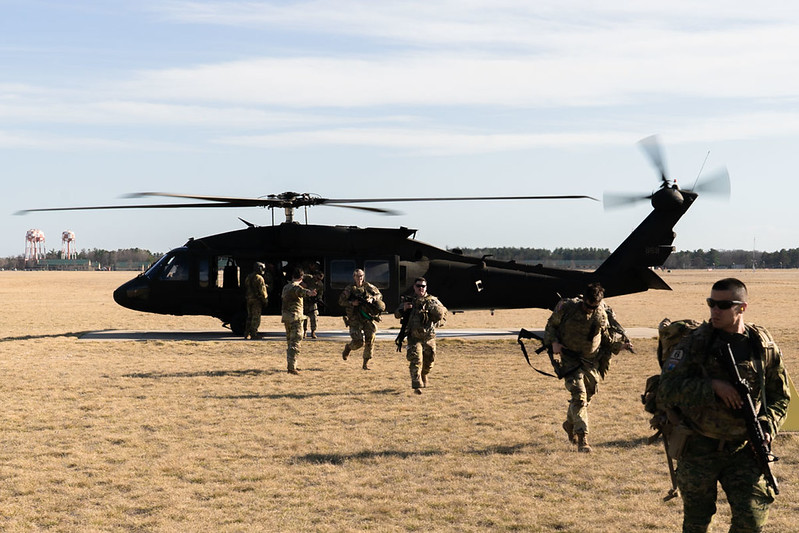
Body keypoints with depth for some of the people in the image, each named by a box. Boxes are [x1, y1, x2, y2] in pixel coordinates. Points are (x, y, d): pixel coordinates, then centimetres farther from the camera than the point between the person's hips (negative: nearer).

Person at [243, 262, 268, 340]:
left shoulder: (248, 277, 12)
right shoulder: (259, 278, -13)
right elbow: (262, 290, -15)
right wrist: (265, 299, -9)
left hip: (249, 299, 8)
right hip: (257, 299, -8)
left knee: (249, 316, 15)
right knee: (256, 317, -3)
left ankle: (247, 334, 15)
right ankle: (254, 334, -4)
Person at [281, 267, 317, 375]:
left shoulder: (286, 287, 16)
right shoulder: (296, 287, -12)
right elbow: (300, 291, -39)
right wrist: (308, 292, -60)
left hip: (286, 317, 9)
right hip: (295, 317, -9)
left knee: (289, 341, 18)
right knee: (295, 342, -10)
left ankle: (290, 365, 24)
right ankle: (292, 367, -16)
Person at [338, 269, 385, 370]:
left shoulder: (368, 286, 7)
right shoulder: (350, 289, 2)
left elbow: (379, 295, 10)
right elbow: (341, 301, 1)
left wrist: (372, 299, -11)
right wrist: (352, 303, -14)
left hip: (368, 317, 2)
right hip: (355, 319, -2)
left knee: (370, 340, -5)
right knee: (358, 341, -12)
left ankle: (366, 363, 7)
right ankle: (348, 347, 22)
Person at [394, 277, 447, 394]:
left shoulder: (433, 300, 4)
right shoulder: (409, 301, 4)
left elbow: (444, 314, 13)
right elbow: (397, 314, 5)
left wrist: (437, 323, -3)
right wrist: (403, 309, -16)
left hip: (429, 337, 2)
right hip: (414, 337, -2)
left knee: (429, 361, 15)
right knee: (416, 360, -16)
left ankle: (423, 376, 44)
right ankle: (417, 385, -17)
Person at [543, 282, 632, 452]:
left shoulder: (602, 315, -4)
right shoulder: (567, 308, -13)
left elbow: (607, 338, 10)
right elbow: (551, 325, 2)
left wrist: (621, 344, -6)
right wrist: (554, 342, -14)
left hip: (592, 361, 4)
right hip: (570, 359, -4)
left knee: (587, 396, 13)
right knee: (579, 395, -17)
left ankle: (570, 424, 40)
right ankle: (582, 438, -16)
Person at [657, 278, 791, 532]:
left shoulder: (764, 345, -2)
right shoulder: (694, 343, -9)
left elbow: (779, 396, 9)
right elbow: (666, 392, -17)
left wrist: (767, 427, -9)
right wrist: (713, 386, -26)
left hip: (743, 449, 1)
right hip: (698, 450, -1)